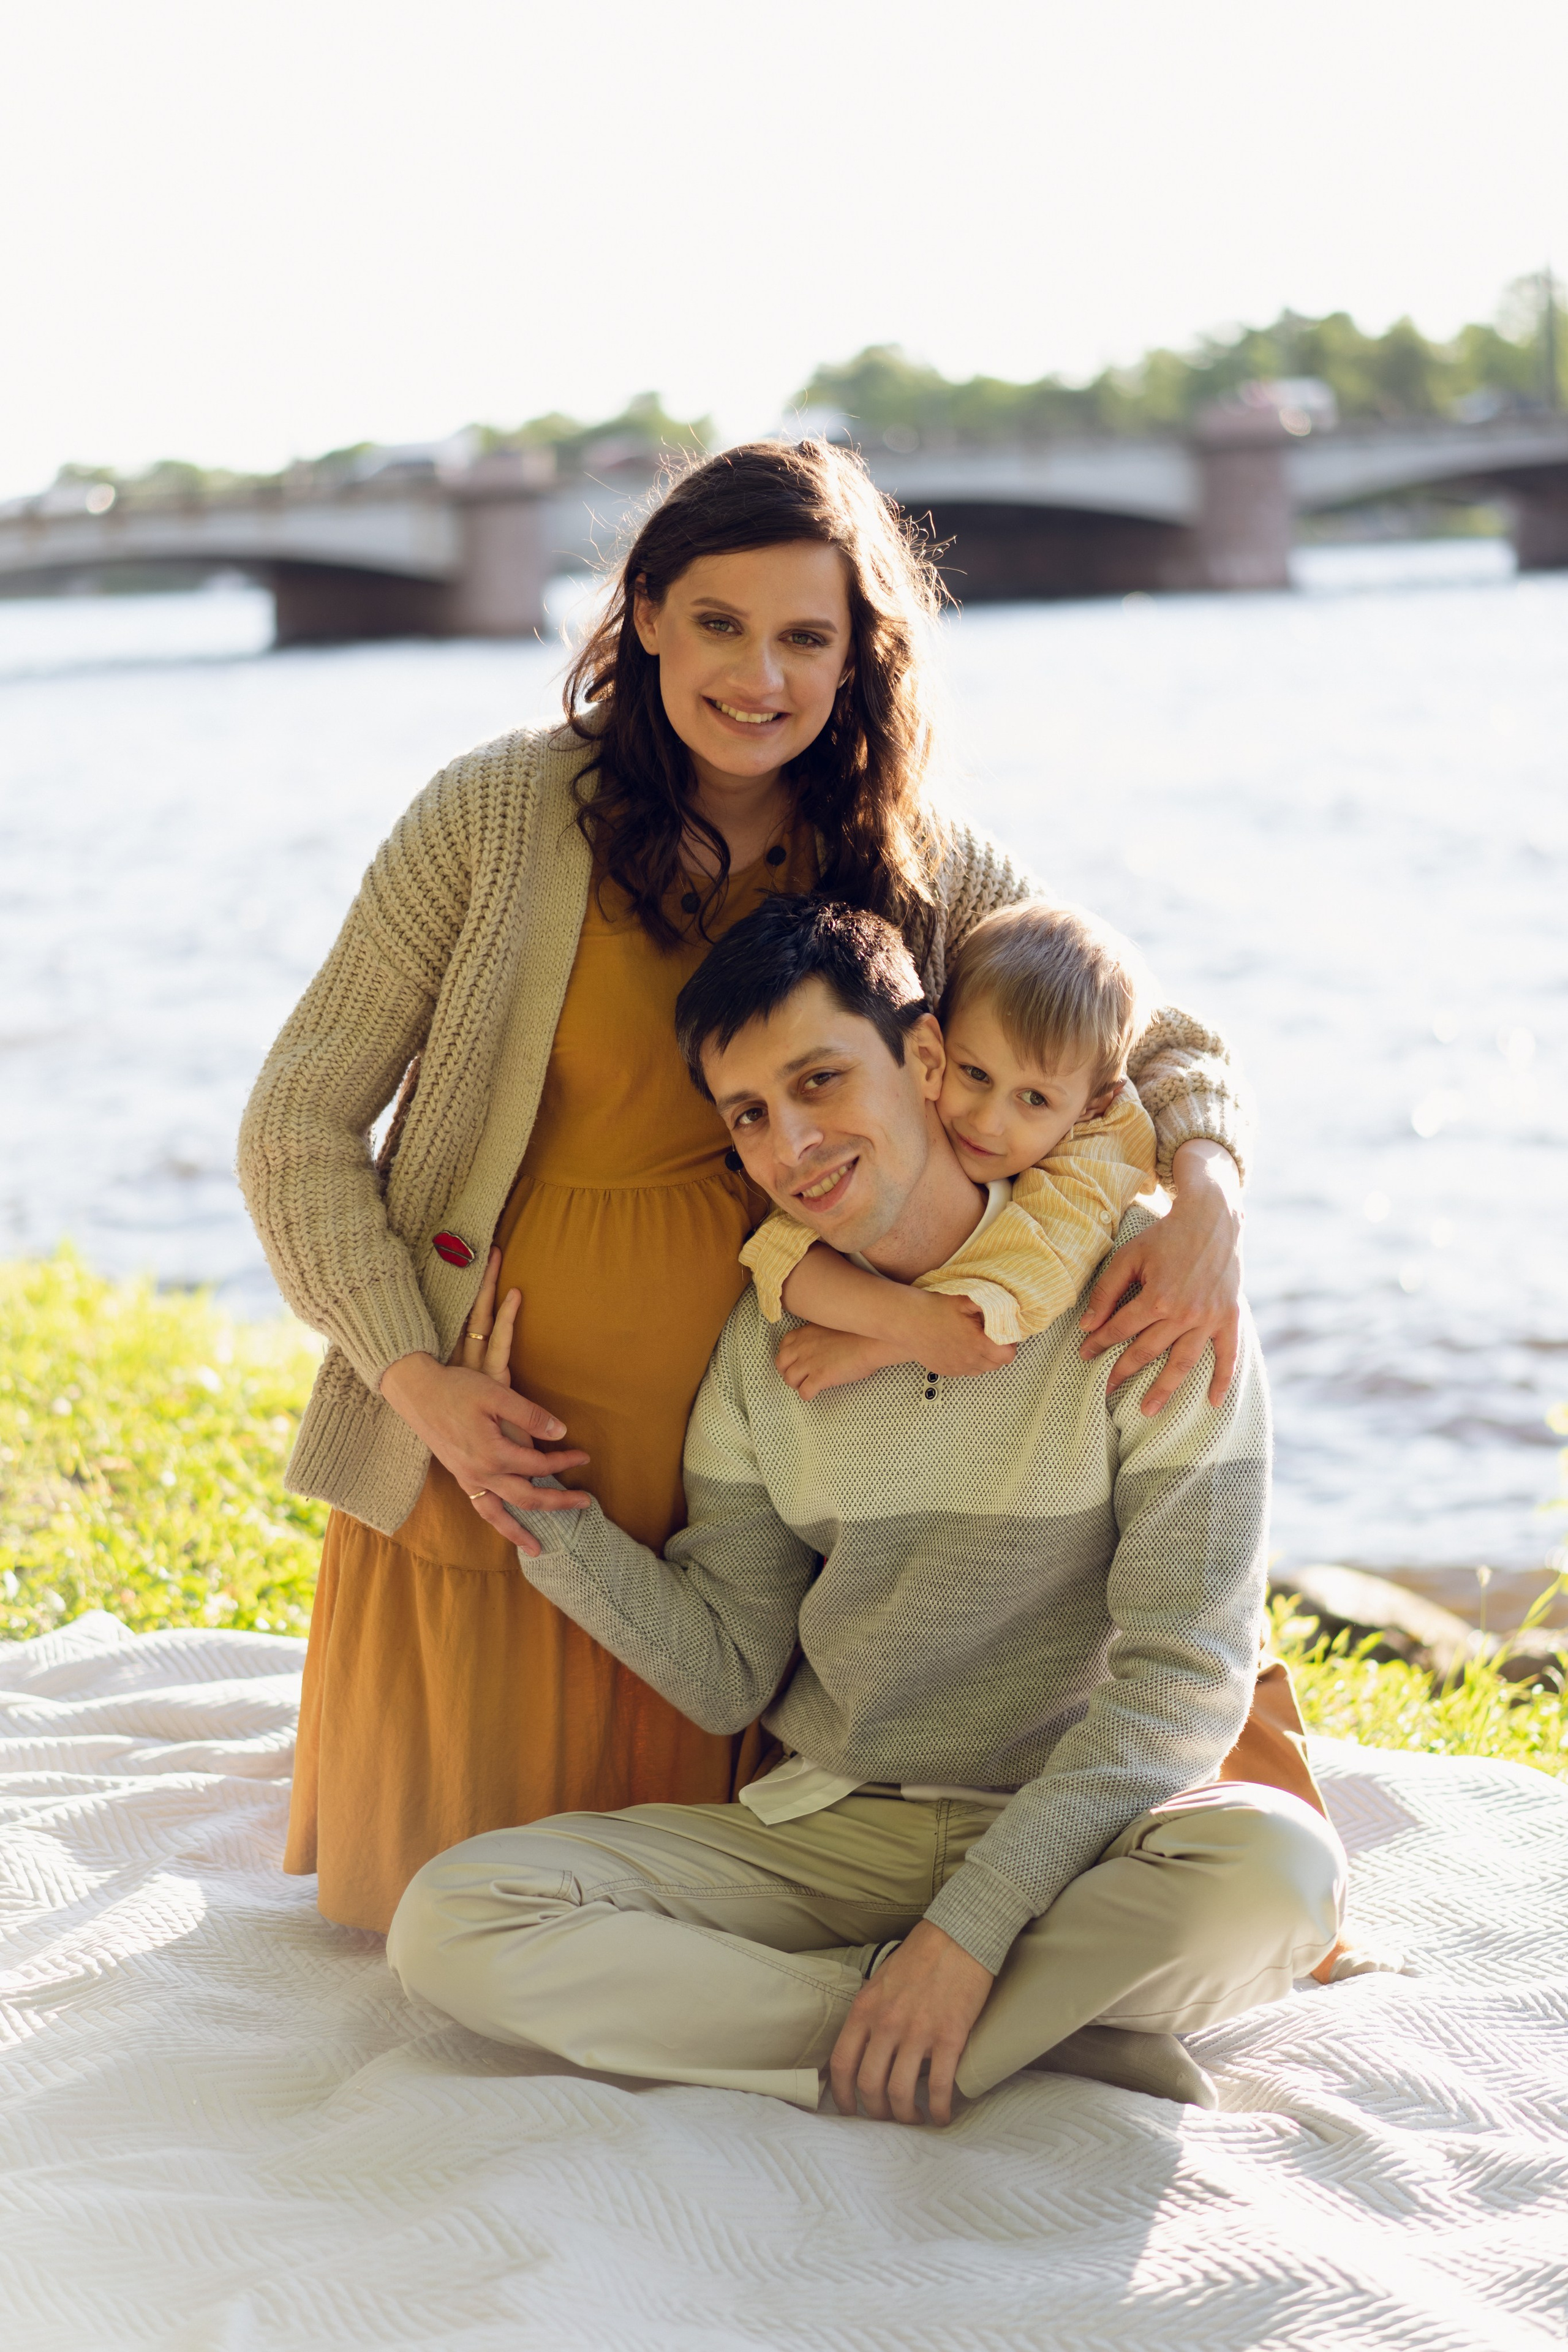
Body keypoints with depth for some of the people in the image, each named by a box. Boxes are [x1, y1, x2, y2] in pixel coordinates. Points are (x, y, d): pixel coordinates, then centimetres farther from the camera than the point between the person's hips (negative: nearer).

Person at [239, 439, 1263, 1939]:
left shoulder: (913, 867, -1)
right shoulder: (500, 815, -9)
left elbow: (1162, 1040, 4)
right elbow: (301, 1128, -4)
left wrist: (1205, 1194, -19)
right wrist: (415, 1377, -14)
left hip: (733, 1492, 2)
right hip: (479, 1457, -2)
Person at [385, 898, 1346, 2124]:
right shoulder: (766, 1342, 3)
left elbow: (1184, 1677, -13)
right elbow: (731, 1676, 4)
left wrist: (972, 1925, -21)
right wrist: (537, 1503, -8)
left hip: (1072, 1835, -4)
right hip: (824, 1827, 4)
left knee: (1281, 1869, -36)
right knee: (450, 1922, -20)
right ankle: (1049, 2024, -19)